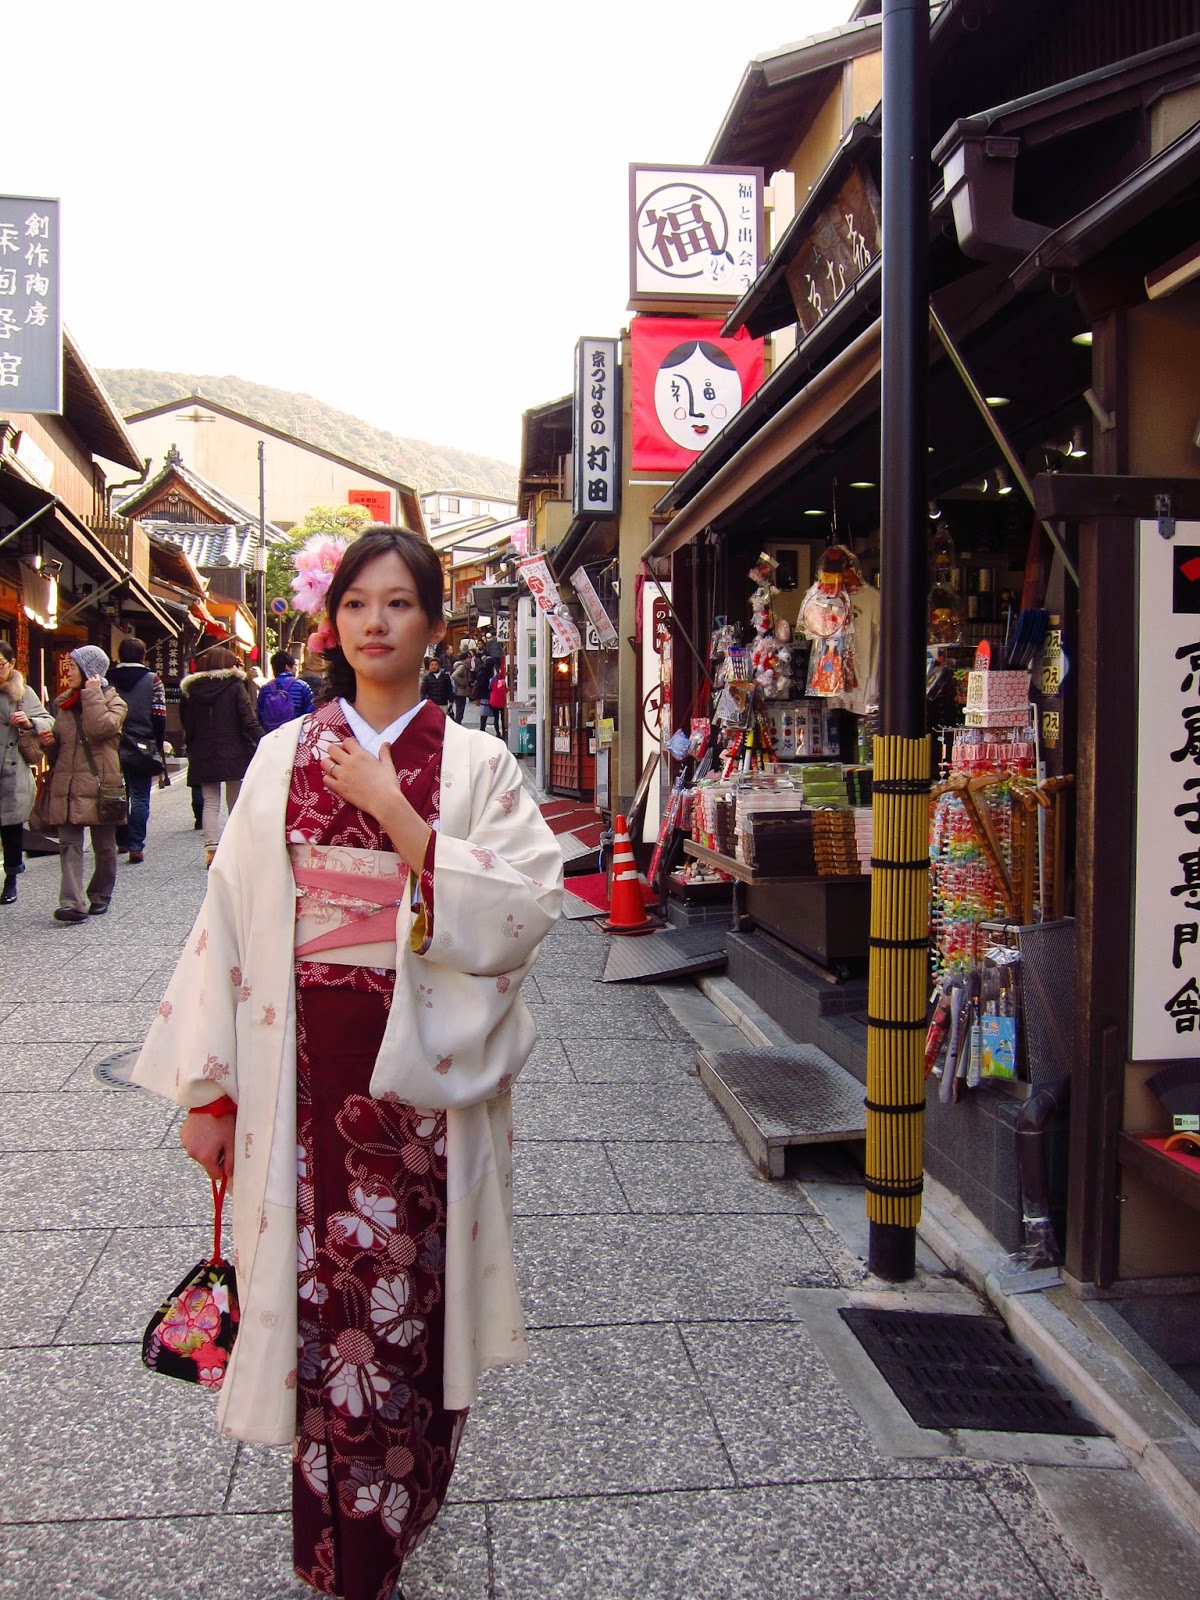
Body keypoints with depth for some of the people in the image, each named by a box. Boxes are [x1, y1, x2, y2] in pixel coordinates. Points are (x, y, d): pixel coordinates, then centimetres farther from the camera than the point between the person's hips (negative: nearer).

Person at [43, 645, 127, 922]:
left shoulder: (113, 702, 0)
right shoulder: (63, 703, 16)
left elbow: (102, 728, -22)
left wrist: (92, 694, -14)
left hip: (100, 785, -4)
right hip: (67, 784, 4)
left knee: (104, 846, 7)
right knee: (70, 845, -8)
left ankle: (100, 896, 23)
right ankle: (72, 903, -15)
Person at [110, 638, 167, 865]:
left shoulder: (108, 680, 1)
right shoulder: (152, 680, -4)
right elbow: (159, 718, -6)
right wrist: (158, 748, 4)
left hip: (113, 747, 3)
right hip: (142, 748, -2)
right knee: (140, 798, 2)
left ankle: (121, 842, 23)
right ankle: (136, 846, -5)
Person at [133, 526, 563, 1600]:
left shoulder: (476, 765, 0)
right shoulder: (283, 757, 5)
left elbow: (521, 910, -13)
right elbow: (231, 919, 4)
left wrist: (394, 809, -17)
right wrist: (208, 1088, 3)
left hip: (423, 1073, -1)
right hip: (303, 1068, 2)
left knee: (409, 1302, 6)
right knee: (316, 1297, 9)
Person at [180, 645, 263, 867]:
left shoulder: (190, 689, 5)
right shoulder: (235, 685, -6)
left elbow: (187, 724, 10)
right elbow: (248, 721, -12)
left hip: (203, 756, 3)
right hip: (233, 755, -3)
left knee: (210, 803, 6)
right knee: (235, 804, 6)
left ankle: (211, 849, -5)